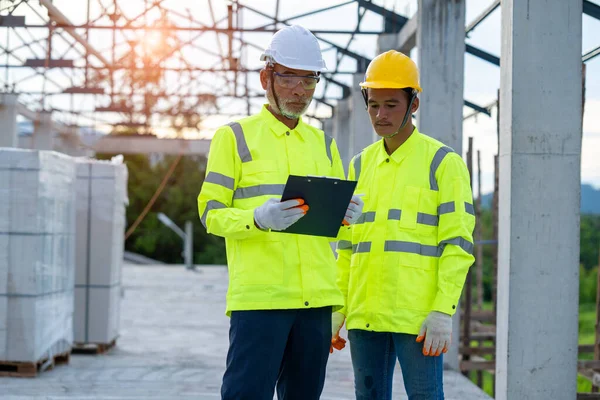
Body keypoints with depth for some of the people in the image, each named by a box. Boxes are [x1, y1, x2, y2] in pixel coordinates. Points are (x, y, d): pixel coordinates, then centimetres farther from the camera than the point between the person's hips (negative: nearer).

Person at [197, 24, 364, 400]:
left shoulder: (323, 143, 19)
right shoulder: (234, 137, 3)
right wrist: (259, 219, -22)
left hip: (316, 297, 5)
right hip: (258, 295, -5)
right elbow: (212, 213, -2)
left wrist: (348, 214, -3)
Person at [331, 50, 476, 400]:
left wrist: (443, 312, -16)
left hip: (417, 316, -6)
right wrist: (336, 308, 11)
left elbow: (458, 246, -9)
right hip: (365, 315, 6)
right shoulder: (360, 165, 14)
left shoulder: (443, 162, -4)